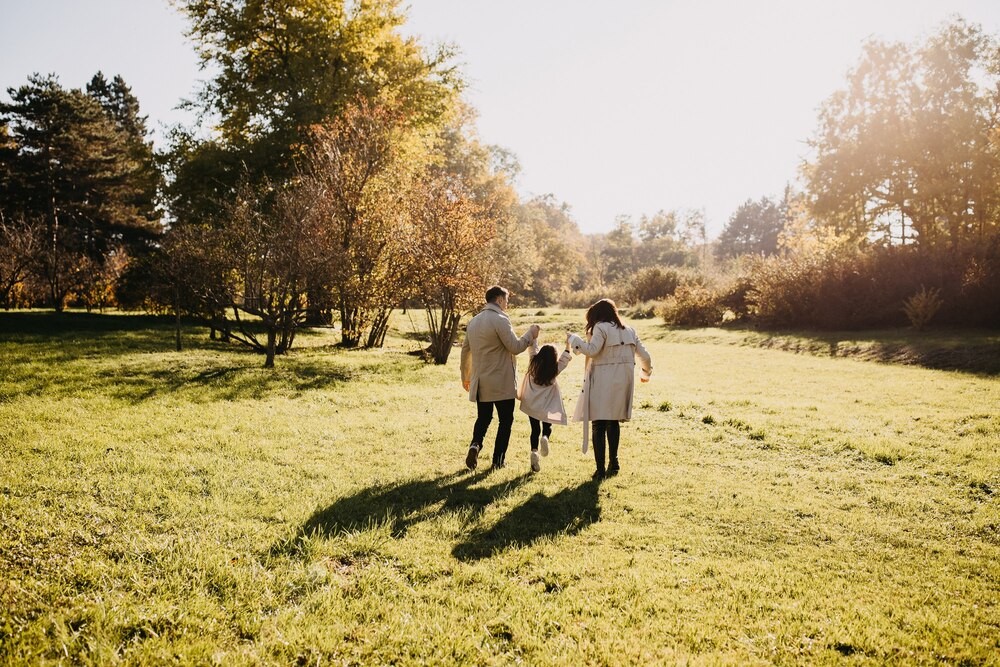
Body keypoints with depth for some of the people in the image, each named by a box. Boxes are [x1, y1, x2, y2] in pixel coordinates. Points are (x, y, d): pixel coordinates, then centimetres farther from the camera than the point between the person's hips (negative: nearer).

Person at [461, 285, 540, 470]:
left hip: (481, 383, 6)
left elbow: (465, 350, 16)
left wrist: (465, 377, 26)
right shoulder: (500, 320, -15)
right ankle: (498, 460, 7)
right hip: (502, 382, -6)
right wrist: (530, 334, 0)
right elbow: (515, 347, -17)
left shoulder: (473, 321, 10)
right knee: (505, 420, 7)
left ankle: (475, 444, -9)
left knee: (483, 418, 17)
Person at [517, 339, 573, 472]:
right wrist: (568, 345, 14)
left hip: (531, 404, 2)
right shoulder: (555, 369, -7)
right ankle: (545, 437, -20)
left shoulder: (534, 363, -4)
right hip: (547, 405, -1)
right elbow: (565, 358, 6)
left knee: (535, 429, 7)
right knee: (547, 426, 15)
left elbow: (533, 346, 6)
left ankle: (534, 450, -16)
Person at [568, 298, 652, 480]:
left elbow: (591, 350, -19)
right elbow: (644, 356, 15)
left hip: (603, 381, -7)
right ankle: (613, 463, 23)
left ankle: (600, 469, -6)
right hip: (622, 383, 7)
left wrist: (573, 339, -5)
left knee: (599, 425, -3)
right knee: (613, 423, 18)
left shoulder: (601, 328, -7)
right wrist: (646, 373, 32)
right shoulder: (629, 331, 14)